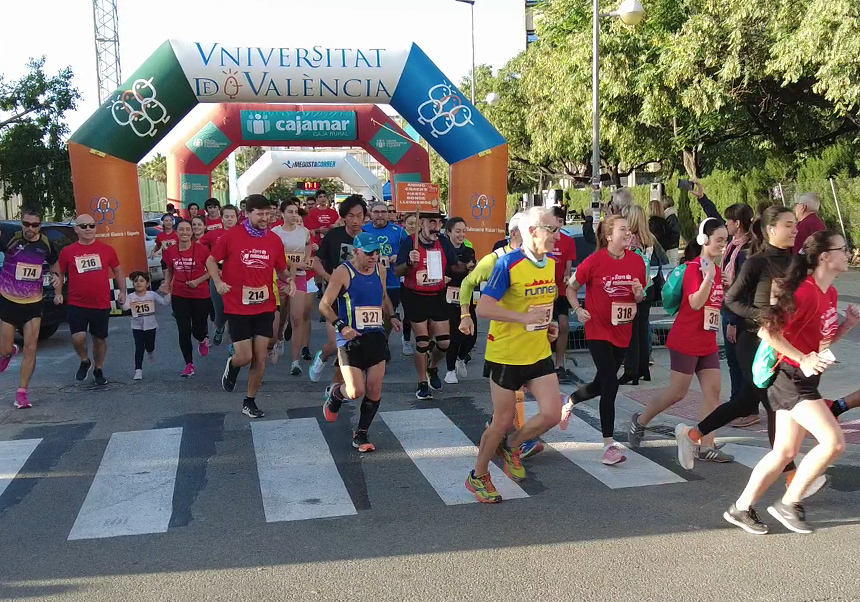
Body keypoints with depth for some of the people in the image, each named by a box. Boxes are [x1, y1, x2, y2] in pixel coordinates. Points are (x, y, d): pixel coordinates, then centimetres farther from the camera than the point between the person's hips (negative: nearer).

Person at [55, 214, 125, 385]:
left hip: (102, 305, 1)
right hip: (76, 305, -1)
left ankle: (98, 370, 33)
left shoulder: (107, 250, 2)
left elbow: (117, 271, 12)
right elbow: (59, 273, 10)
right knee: (78, 337, -16)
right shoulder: (67, 251, 0)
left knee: (100, 339, 12)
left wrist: (122, 291, 5)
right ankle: (85, 361, 15)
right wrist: (58, 293, -1)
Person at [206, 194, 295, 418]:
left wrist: (289, 281, -7)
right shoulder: (231, 236, -7)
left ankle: (249, 401, 22)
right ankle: (232, 365, 33)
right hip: (237, 307, -3)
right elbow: (211, 260, 3)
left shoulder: (274, 240, 1)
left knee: (260, 358, 4)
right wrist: (218, 282, -14)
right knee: (244, 357, -5)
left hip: (265, 307, 3)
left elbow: (282, 269, 14)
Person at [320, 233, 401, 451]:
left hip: (376, 337, 5)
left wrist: (391, 316, 10)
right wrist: (341, 326, -21)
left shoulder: (380, 270, 9)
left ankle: (361, 435, 18)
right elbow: (324, 305, -8)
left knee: (375, 389, 1)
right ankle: (335, 394, 27)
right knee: (356, 391, -10)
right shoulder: (343, 272, -9)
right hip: (351, 339, -5)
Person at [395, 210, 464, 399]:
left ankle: (433, 368, 35)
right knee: (422, 343, -3)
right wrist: (409, 263, -31)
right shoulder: (409, 243, -12)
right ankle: (422, 383, 15)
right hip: (415, 297, -4)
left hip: (437, 297, 4)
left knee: (444, 342, 4)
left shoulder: (444, 243, -2)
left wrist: (468, 267, -10)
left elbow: (454, 267, 10)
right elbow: (397, 272, -12)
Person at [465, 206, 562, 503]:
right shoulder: (508, 264, -18)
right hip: (506, 355, -6)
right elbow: (483, 308, -23)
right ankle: (478, 476, 28)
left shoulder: (552, 262, 4)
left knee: (552, 414, -3)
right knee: (503, 421, 5)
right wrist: (525, 318, -29)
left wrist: (549, 325, 4)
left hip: (540, 354, 6)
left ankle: (511, 447, 26)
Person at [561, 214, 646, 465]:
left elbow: (639, 296, 12)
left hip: (622, 332, 5)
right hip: (598, 330, -5)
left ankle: (570, 401, 47)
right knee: (610, 385, -11)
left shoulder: (637, 261, -1)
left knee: (601, 384, 15)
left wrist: (639, 293, -11)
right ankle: (609, 445, -2)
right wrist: (578, 309, -16)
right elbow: (571, 288, -1)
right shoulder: (594, 261, -13)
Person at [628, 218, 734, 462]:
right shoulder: (694, 267, -14)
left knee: (713, 391, 1)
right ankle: (640, 421, 22)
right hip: (686, 341, -8)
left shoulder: (716, 269, 10)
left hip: (708, 343, 8)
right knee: (677, 392, 1)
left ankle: (707, 447, 5)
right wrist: (708, 277, -34)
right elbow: (695, 303, -24)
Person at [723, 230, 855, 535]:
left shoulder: (830, 293, 10)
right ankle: (789, 503, 2)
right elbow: (768, 330, -22)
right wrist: (802, 360, -25)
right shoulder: (806, 292, -19)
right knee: (834, 441, -14)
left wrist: (848, 324, 4)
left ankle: (741, 508, 22)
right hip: (791, 378, -10)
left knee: (785, 452, 12)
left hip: (804, 379, 10)